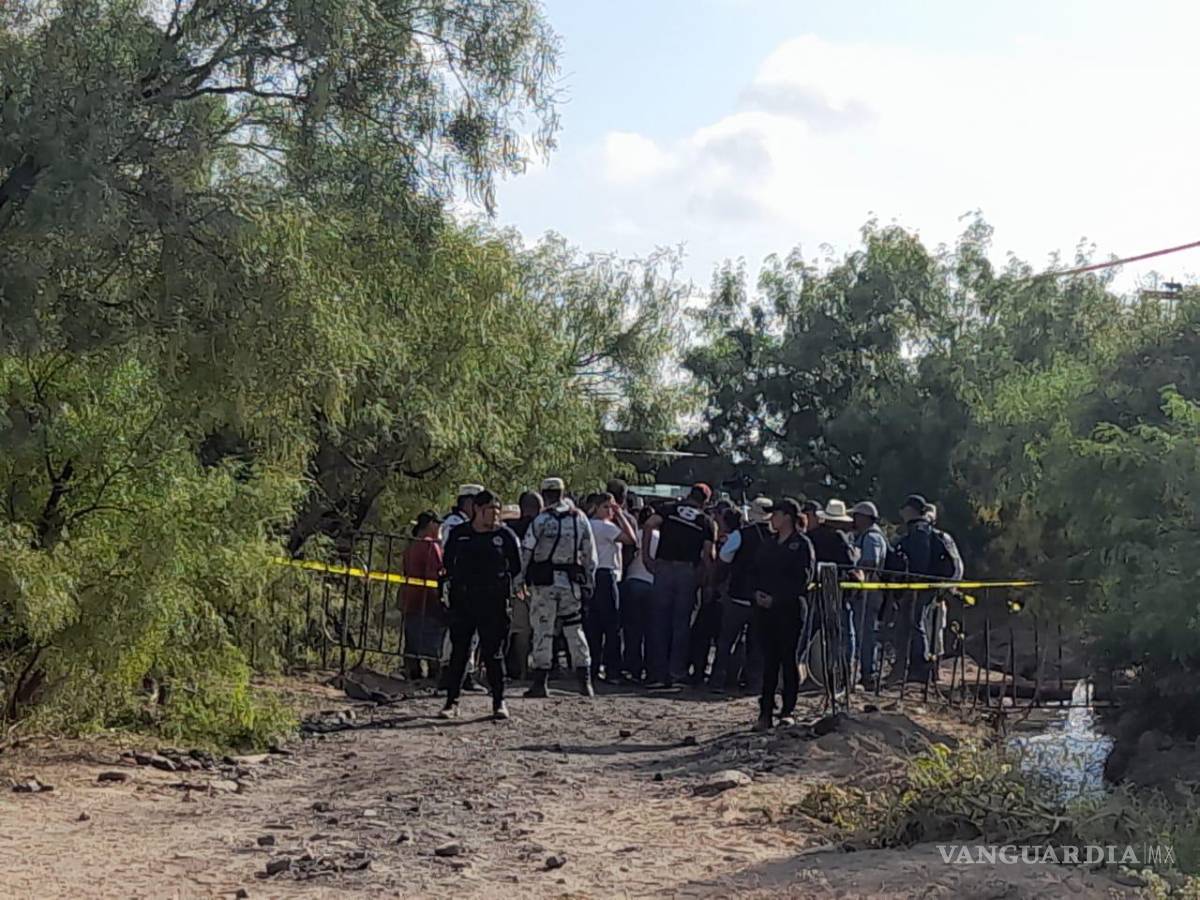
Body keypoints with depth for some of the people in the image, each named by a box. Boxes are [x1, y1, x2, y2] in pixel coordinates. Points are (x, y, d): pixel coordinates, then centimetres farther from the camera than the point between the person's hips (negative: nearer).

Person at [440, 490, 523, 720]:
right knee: (459, 651, 4)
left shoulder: (505, 535, 3)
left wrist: (513, 589, 7)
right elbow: (448, 564, 17)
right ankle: (451, 701, 10)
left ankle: (499, 702, 10)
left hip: (494, 603, -1)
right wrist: (456, 585, 13)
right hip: (462, 602, 2)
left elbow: (516, 568, 10)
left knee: (493, 652, 1)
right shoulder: (458, 534, 6)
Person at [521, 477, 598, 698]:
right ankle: (585, 680, 6)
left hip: (544, 581, -3)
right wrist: (589, 580, 15)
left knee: (543, 630, 1)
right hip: (571, 581, 3)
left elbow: (525, 552, -9)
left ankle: (540, 682, 2)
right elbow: (590, 553, 8)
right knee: (574, 629, 10)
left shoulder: (542, 519, -8)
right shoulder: (580, 518, 5)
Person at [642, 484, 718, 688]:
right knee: (681, 622, 8)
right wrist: (700, 575, 9)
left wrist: (646, 555, -3)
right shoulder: (707, 522, 10)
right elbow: (708, 555, -1)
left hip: (663, 567, 0)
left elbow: (648, 525, -9)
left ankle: (658, 673, 3)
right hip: (688, 570, 0)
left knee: (659, 620, 5)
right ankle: (676, 672, 4)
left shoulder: (669, 509, 9)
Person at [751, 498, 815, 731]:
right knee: (769, 659, 5)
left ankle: (788, 711, 9)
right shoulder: (768, 545, 16)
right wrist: (758, 592, -3)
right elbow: (756, 571, 18)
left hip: (790, 609, -6)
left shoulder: (802, 544, -5)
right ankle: (765, 713, 5)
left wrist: (776, 598, -16)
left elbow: (803, 579, -12)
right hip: (765, 608, 6)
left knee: (788, 659, 1)